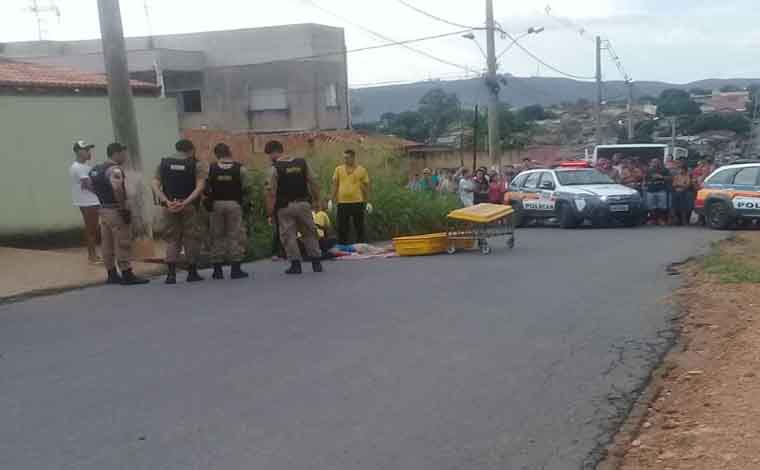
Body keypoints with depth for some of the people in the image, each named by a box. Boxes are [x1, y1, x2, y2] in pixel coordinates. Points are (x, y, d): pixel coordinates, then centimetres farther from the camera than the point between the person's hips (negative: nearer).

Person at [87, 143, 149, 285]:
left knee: (108, 245, 11)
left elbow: (92, 186, 18)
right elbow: (117, 189, -29)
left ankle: (112, 275, 17)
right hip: (116, 210, -9)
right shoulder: (114, 169, -16)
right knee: (123, 244, -4)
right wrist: (124, 208, -23)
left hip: (103, 209, 9)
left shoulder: (96, 169, 13)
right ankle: (127, 275, -2)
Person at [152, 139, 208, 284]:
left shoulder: (163, 163, 10)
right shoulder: (197, 165, 1)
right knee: (191, 238, 7)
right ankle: (192, 273, 13)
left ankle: (171, 273, 1)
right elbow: (200, 187, -11)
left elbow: (155, 185, 0)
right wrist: (185, 202, -16)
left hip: (169, 206, 2)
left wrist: (166, 201, -8)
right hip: (189, 206, -2)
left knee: (172, 239, 9)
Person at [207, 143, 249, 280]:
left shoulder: (211, 168, -2)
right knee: (234, 236, 4)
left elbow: (207, 187, -2)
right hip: (234, 204, -1)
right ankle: (235, 269, 3)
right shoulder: (240, 168, -5)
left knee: (217, 236, 9)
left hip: (216, 204, 1)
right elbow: (244, 186, -1)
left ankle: (217, 270, 10)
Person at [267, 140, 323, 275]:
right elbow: (312, 182, 5)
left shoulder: (275, 167, -9)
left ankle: (296, 264, 3)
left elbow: (272, 191, -12)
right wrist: (316, 197, 14)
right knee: (309, 233, 13)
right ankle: (316, 262, 14)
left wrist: (271, 209, -6)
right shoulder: (301, 163, 4)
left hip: (285, 206, -4)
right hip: (303, 203, 4)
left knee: (288, 235, 5)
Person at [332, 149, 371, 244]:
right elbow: (335, 185, 7)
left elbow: (366, 186, 5)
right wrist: (332, 200, 1)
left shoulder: (362, 170, 2)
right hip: (342, 203, 2)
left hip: (357, 202, -1)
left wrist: (367, 202, 3)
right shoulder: (339, 169, 6)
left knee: (359, 227, 6)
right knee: (342, 228, 7)